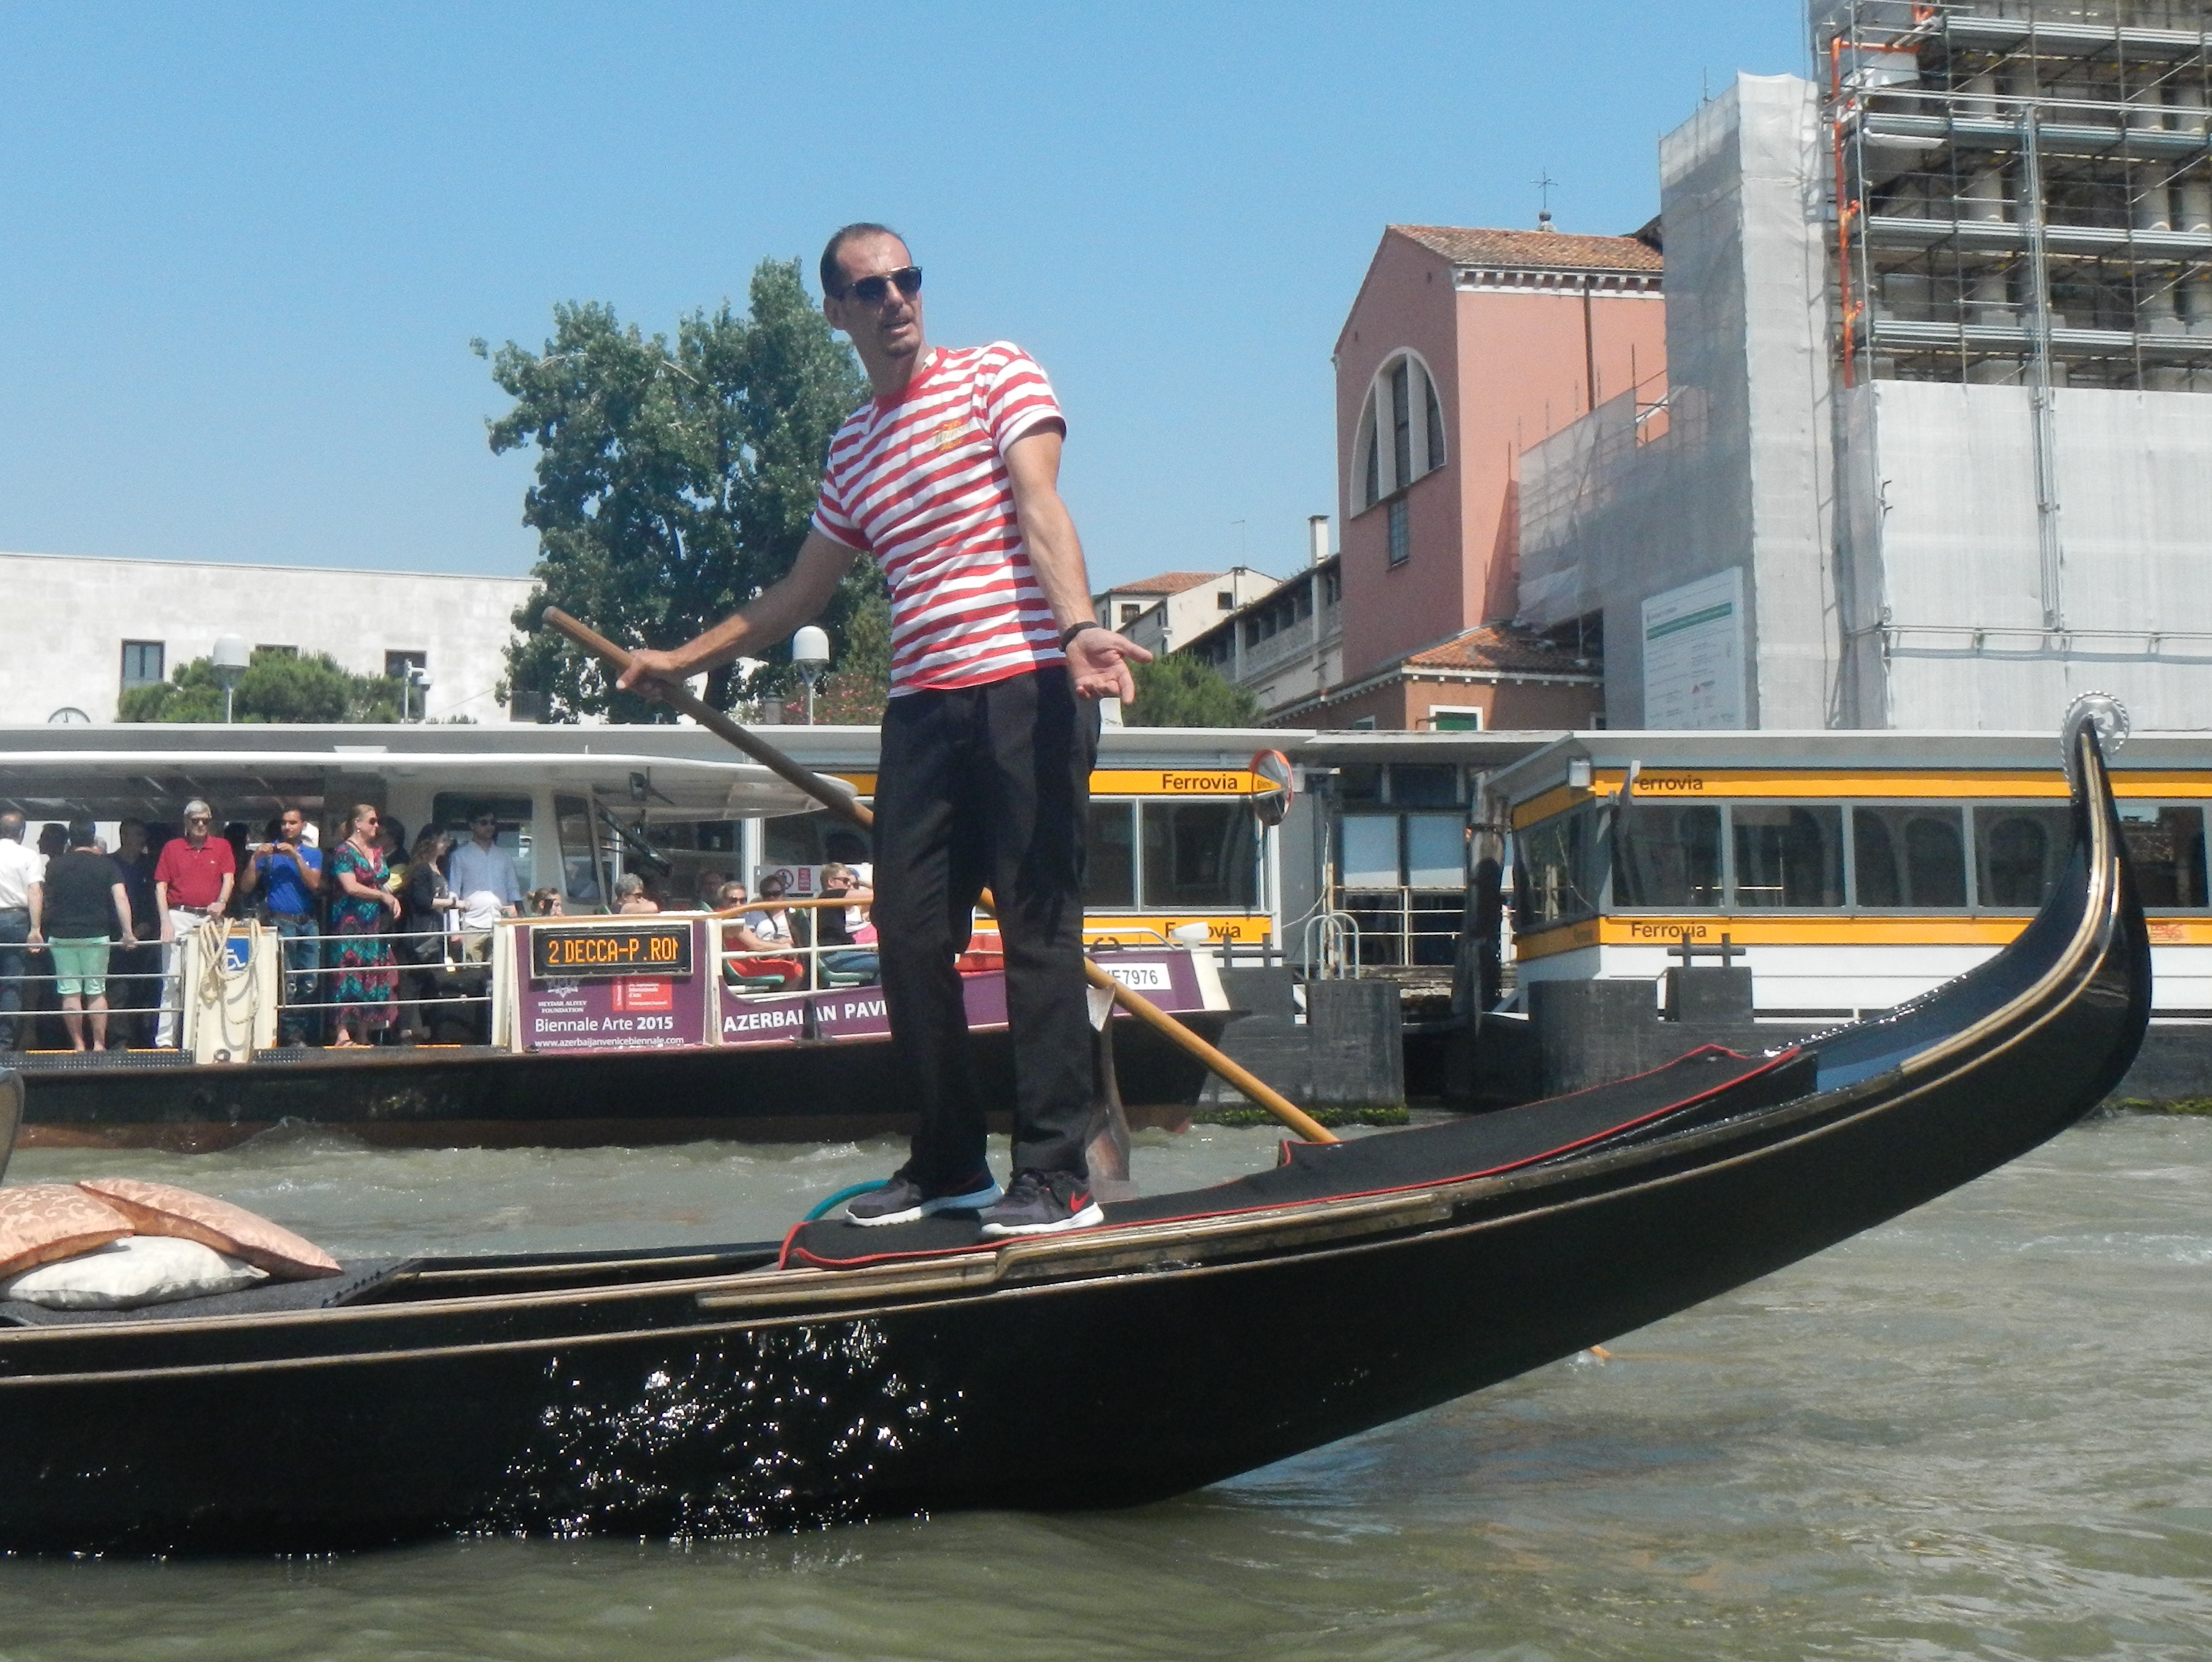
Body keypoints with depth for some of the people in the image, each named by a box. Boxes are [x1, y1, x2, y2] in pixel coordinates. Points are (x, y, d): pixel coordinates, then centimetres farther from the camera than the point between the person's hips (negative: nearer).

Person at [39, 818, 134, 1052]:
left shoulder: (55, 865, 4)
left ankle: (78, 1045, 3)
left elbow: (47, 902, 12)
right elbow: (121, 898, -9)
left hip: (61, 935, 0)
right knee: (96, 991, 5)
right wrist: (128, 932, -10)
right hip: (96, 935, 0)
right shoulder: (107, 864, 0)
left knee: (70, 992, 3)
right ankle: (99, 1044, 3)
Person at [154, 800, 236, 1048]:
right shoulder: (172, 849, 9)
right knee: (173, 979, -4)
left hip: (210, 920, 1)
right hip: (179, 918, -1)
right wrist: (165, 921, -6)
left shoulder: (222, 847, 11)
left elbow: (229, 878, 1)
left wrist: (221, 902, -20)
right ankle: (165, 1038, -4)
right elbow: (161, 886, 5)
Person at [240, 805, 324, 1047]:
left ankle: (300, 1031, 9)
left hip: (308, 922, 3)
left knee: (308, 982, 1)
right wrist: (255, 858, -9)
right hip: (281, 921, -3)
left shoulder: (313, 853, 14)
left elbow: (315, 885, -3)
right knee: (286, 982, -11)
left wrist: (296, 857, -11)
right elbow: (245, 888, 3)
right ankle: (291, 1035, -10)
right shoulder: (269, 852, 10)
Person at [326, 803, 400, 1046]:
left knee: (373, 978, 3)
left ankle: (364, 1036, 7)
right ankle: (344, 1034, -13)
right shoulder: (344, 852, -6)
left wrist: (393, 899, 5)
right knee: (350, 976, -11)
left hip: (375, 924, 7)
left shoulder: (378, 852, 17)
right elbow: (351, 887, -16)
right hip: (351, 924, -7)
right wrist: (383, 896, -11)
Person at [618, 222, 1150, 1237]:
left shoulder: (994, 373, 5)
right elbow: (800, 596, 30)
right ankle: (949, 1164, 15)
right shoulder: (852, 448, 21)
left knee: (1038, 929, -7)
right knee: (909, 935, 3)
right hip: (923, 704, 6)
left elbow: (1039, 507, -11)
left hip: (1025, 684, -6)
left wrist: (1079, 627, -27)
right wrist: (682, 660, 31)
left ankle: (1057, 1177, -3)